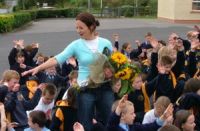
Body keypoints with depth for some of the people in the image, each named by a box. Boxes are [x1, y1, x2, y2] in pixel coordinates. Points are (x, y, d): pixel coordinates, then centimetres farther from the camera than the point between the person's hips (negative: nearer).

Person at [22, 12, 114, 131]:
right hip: (86, 90, -1)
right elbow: (58, 59, -13)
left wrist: (112, 72, -13)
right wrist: (38, 68, -24)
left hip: (105, 88, 1)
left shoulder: (106, 43, 0)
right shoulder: (76, 45, -4)